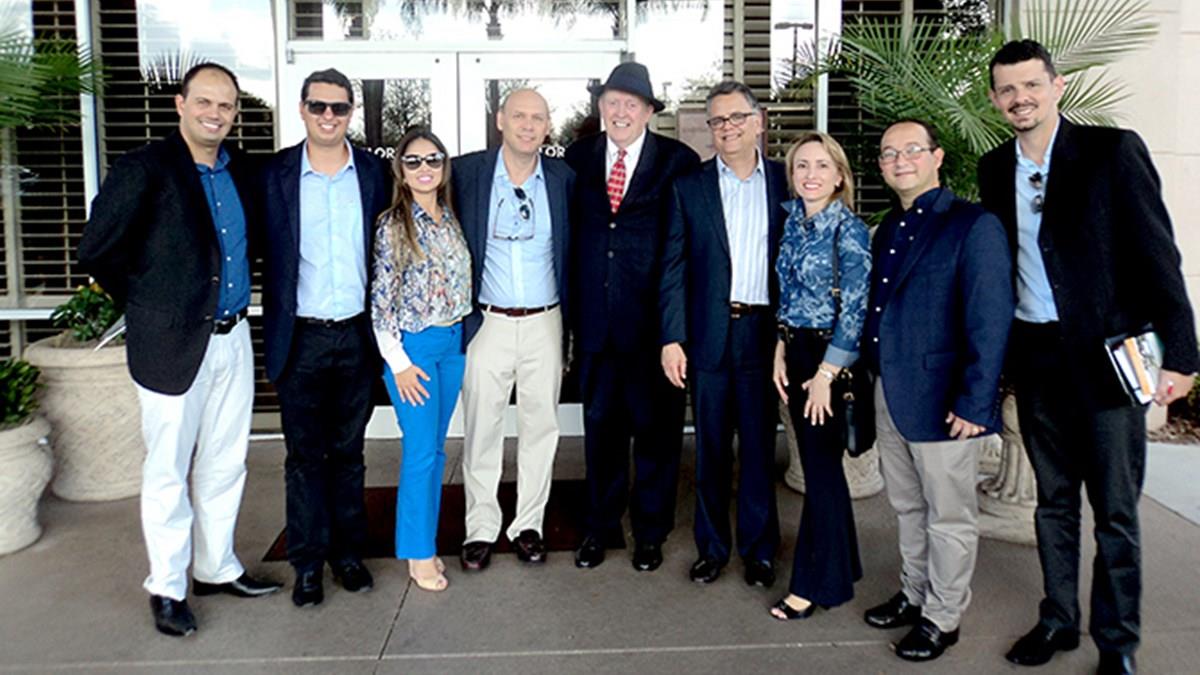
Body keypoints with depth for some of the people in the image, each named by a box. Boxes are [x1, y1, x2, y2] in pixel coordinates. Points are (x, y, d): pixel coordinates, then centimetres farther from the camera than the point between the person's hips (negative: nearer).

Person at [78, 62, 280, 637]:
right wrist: (148, 304, 1)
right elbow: (97, 250, -9)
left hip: (232, 337, 6)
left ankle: (217, 567, 30)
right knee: (168, 471, 5)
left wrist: (235, 302, 12)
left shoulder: (238, 170, 8)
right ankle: (167, 587, 20)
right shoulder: (145, 169, -11)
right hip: (172, 343, -6)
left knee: (225, 464, 15)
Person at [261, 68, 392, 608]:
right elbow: (267, 255, 0)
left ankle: (348, 552, 26)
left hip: (357, 336, 1)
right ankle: (308, 562, 20)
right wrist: (275, 332, -4)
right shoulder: (275, 175, -1)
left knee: (348, 452, 13)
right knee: (305, 455, 7)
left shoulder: (374, 172, 3)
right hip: (301, 337, -1)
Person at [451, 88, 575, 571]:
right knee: (481, 431, 5)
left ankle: (528, 525, 24)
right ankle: (481, 528, 20)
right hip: (487, 323, -1)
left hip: (544, 324, 2)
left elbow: (571, 252, 9)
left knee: (541, 427, 9)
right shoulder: (467, 172, -3)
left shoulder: (563, 178, 3)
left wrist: (569, 324, 3)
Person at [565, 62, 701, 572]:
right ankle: (601, 526, 28)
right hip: (596, 318, 3)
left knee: (655, 425, 8)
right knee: (600, 423, 12)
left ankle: (650, 530, 25)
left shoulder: (678, 161, -3)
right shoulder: (578, 157, 7)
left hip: (653, 317, -3)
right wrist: (570, 308, 1)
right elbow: (571, 232, 8)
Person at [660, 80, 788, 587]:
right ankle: (712, 546, 24)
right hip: (709, 334, 0)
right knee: (711, 448, 9)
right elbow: (674, 268, 2)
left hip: (765, 332, 0)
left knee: (760, 445, 8)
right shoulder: (689, 187, 4)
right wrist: (671, 339, -5)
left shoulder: (786, 182, 5)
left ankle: (759, 548, 23)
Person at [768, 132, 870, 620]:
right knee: (819, 461, 15)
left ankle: (815, 583, 14)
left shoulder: (849, 230, -13)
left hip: (830, 355, -7)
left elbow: (855, 309, -16)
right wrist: (781, 351, 6)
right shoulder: (793, 222, 7)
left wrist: (825, 373, -16)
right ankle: (839, 564, 30)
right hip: (796, 350, 7)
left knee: (820, 465, 1)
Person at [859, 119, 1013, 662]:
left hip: (942, 402, -7)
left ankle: (942, 618, 23)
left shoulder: (973, 225, -11)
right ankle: (914, 595, 37)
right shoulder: (887, 230, 13)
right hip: (889, 396, 7)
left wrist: (974, 402, -18)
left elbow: (990, 320, -15)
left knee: (948, 516, 8)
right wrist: (868, 377, 9)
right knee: (908, 508, 20)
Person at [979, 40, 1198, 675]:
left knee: (1114, 509, 3)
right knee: (1053, 498, 15)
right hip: (1036, 357, 4)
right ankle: (1058, 619, 30)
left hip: (1107, 354, -4)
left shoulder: (1113, 151, -7)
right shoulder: (995, 168, 7)